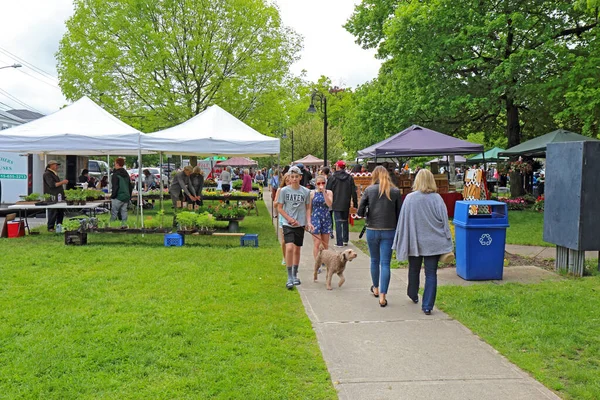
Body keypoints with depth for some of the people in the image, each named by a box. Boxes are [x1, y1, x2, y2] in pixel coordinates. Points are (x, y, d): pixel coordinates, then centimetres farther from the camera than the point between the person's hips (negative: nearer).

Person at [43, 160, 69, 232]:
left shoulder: (54, 174, 21)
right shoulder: (47, 174, -11)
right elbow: (52, 185, -20)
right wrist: (62, 182, -15)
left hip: (59, 197, 10)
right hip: (52, 197, -10)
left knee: (61, 212, 10)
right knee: (53, 212, -6)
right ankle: (50, 228, 1)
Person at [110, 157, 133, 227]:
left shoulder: (116, 174, -10)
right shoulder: (126, 174, 14)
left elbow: (115, 187, -15)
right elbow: (130, 186, 18)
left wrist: (112, 196, -9)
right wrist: (129, 196, 22)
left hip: (118, 197, -7)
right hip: (126, 196, 7)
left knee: (113, 213, -3)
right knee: (124, 212, 8)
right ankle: (124, 224, 6)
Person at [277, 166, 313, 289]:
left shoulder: (306, 191, 3)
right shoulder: (284, 190, -3)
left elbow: (307, 208, 12)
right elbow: (280, 208, 0)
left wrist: (308, 221, -2)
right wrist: (291, 219, -10)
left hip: (300, 225, 3)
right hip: (287, 224, -3)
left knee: (297, 250, 12)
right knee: (289, 248, -18)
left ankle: (295, 275, 29)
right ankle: (289, 278, -11)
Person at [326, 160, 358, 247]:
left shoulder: (333, 177, -7)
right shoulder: (349, 177, 2)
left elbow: (328, 191, -3)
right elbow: (353, 192, 3)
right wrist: (355, 203, 9)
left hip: (336, 204, -3)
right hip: (346, 204, 4)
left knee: (338, 222, -2)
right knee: (345, 221, 18)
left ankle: (339, 242, -3)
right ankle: (345, 240, 23)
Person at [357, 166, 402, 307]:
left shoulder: (369, 190, -4)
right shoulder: (395, 191, -2)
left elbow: (360, 212, -6)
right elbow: (399, 213, 0)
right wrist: (398, 231, 11)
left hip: (372, 230, 1)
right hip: (389, 231, 0)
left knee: (374, 261, 19)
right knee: (385, 263, 1)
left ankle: (376, 288, 38)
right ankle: (382, 296, -3)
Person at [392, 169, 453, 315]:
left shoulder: (409, 199, -9)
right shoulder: (437, 199, -7)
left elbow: (403, 221, -4)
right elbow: (444, 221, -3)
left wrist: (402, 242, 6)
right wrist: (447, 243, 5)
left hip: (414, 242, 1)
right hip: (433, 243, 0)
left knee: (414, 270, 21)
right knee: (431, 274, 4)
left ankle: (413, 295, 41)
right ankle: (427, 306, 2)